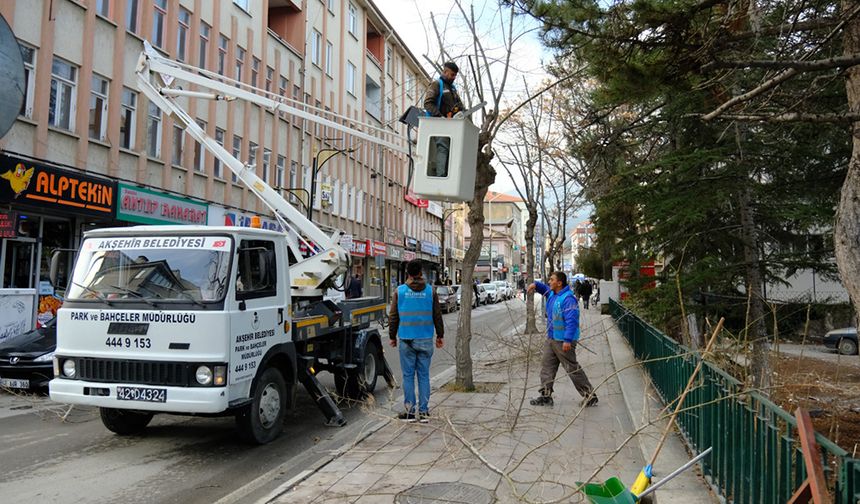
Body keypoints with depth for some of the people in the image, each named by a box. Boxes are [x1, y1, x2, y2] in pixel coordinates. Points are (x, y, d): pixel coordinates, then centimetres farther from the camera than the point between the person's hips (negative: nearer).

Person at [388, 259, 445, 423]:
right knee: (424, 375, 7)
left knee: (408, 376, 6)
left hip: (406, 340, -1)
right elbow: (437, 315, 5)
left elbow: (393, 316, 3)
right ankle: (424, 412, 9)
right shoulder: (430, 291, 1)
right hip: (425, 340, 1)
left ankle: (410, 411, 8)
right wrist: (440, 335, 16)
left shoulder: (399, 291, 0)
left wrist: (392, 337, 13)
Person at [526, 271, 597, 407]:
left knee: (573, 368, -2)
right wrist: (535, 285, 9)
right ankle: (546, 395, 16)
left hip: (563, 341, -9)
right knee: (546, 365, 9)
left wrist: (568, 340, -31)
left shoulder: (568, 299, -22)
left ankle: (590, 396, 10)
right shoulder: (552, 294, 8)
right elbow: (545, 288, 32)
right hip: (551, 339, 9)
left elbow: (572, 321, -27)